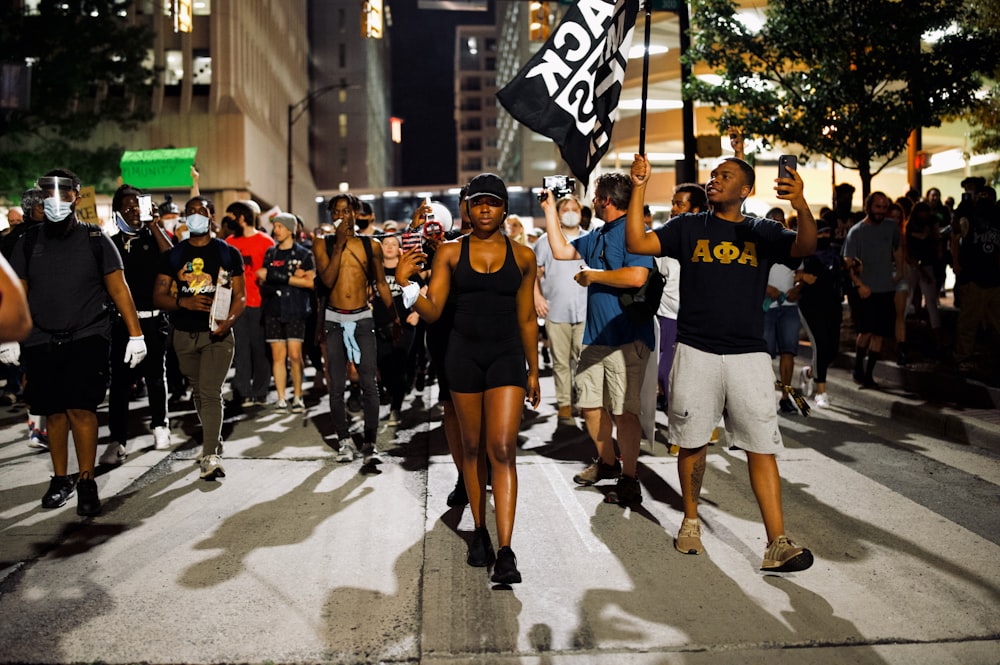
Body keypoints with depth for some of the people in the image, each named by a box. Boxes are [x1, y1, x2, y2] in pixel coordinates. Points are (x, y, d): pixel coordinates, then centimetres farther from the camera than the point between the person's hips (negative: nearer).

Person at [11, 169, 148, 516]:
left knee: (81, 408, -11)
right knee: (54, 412, 8)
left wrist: (135, 334, -5)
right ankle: (60, 480, 24)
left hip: (87, 337, -3)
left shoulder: (95, 240, 1)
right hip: (41, 341, 3)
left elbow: (118, 288, -1)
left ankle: (87, 483, 2)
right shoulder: (29, 242, 8)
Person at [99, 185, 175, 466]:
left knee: (155, 376, 9)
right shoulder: (112, 243, 10)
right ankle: (117, 440, 1)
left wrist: (154, 225, -15)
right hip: (122, 319, 1)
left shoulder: (154, 236, 6)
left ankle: (159, 426, 27)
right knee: (119, 380, -2)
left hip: (153, 319, -1)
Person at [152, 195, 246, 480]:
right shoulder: (172, 255, 7)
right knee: (198, 392, 14)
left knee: (210, 392, -13)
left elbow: (240, 296, 2)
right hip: (184, 335, 4)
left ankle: (210, 456, -14)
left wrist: (229, 319, -18)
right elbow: (158, 297, 4)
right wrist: (183, 302, -17)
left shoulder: (229, 253, 2)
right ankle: (215, 440, 31)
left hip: (217, 333, -4)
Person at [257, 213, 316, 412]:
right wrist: (293, 278, -8)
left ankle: (297, 397, 4)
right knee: (278, 356, 1)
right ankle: (281, 399, 5)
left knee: (295, 355, -7)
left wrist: (278, 276, -10)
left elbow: (310, 282, -6)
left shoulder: (303, 254, 3)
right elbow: (263, 281, 9)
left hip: (295, 310, -3)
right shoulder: (270, 253, 15)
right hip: (273, 310, 3)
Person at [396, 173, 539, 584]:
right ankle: (480, 533, 26)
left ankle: (505, 551, -7)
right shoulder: (450, 253, 3)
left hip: (507, 355, -1)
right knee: (472, 447, 11)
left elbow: (526, 318, 10)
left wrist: (533, 370, 11)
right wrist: (405, 283, -19)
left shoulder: (522, 256, 5)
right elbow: (432, 311, -2)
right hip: (464, 354, 1)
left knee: (502, 450, -10)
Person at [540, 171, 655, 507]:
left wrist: (593, 276, -13)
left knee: (624, 411, -4)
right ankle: (606, 463, 33)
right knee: (590, 404, 14)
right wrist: (550, 210, 22)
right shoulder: (596, 236, 17)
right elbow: (561, 250, 26)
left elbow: (637, 276, -26)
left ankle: (629, 480, 7)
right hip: (595, 336, 9)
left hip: (626, 337, -9)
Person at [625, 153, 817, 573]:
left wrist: (801, 205, -30)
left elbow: (805, 247, -11)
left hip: (748, 356, 0)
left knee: (762, 447, -2)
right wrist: (639, 188, -10)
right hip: (695, 353, 0)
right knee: (692, 443, 9)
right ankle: (690, 521, 28)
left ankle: (777, 544, 1)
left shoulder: (763, 232, 7)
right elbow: (637, 243, -2)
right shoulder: (688, 227, 9)